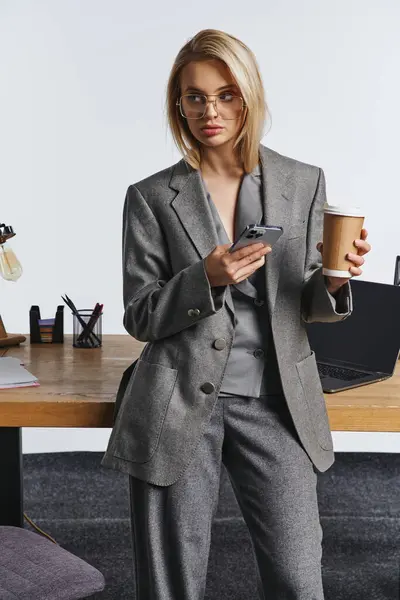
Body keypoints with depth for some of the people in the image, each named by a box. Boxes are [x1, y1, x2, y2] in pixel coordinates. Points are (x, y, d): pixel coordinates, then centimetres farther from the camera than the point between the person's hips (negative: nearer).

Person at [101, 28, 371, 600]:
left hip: (275, 401, 1)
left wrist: (332, 280, -11)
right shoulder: (152, 197, 2)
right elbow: (139, 318, 2)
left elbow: (308, 307, 13)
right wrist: (206, 278, -16)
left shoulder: (304, 182, 7)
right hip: (179, 404, -1)